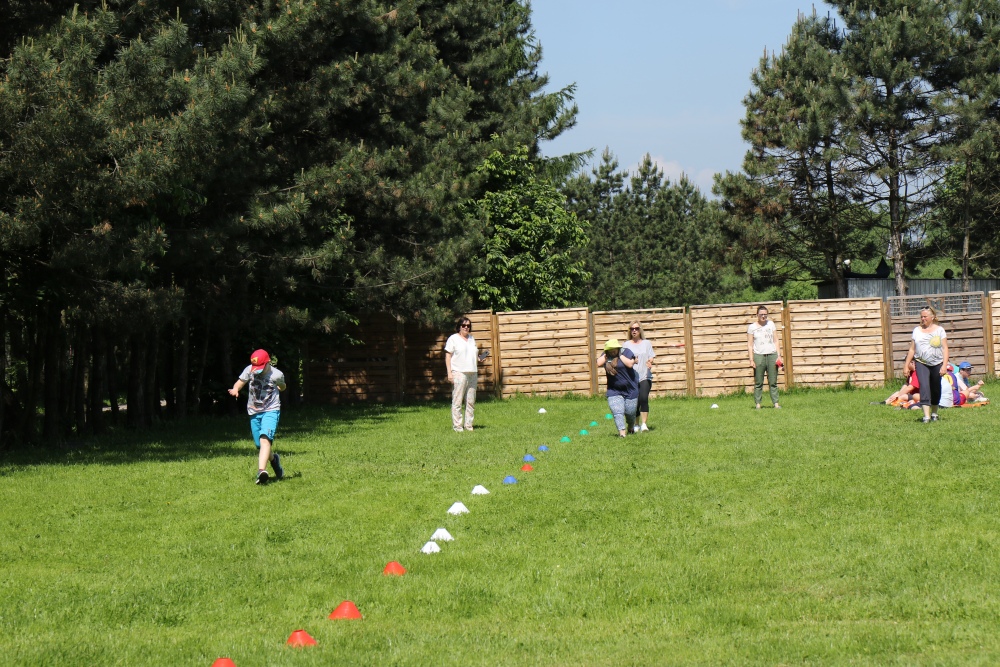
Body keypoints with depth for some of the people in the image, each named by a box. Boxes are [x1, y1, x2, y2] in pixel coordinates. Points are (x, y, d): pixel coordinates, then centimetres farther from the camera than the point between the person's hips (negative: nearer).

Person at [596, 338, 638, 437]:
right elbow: (598, 363, -15)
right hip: (614, 391, 2)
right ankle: (622, 432, -18)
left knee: (630, 413, 9)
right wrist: (606, 354, -11)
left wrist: (620, 355, -18)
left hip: (630, 389, -2)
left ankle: (630, 428, 37)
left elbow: (630, 364, -23)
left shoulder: (626, 352, -7)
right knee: (617, 412, -15)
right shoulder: (606, 355, 2)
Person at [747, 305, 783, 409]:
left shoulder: (771, 324, 13)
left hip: (772, 355, 2)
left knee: (773, 382, 2)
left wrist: (779, 355, 5)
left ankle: (775, 403, 3)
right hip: (758, 355, -2)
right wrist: (751, 360, -6)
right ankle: (758, 404, 0)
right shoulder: (752, 327, 5)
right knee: (758, 382, -3)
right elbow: (750, 345, 2)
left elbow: (776, 341, 14)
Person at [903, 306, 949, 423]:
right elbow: (912, 349, 11)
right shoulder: (917, 330, 8)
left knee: (936, 389, 10)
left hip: (937, 363, 0)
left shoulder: (939, 330, 3)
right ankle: (926, 416, -24)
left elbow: (945, 348, -1)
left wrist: (944, 365, -11)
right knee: (924, 387, -17)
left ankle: (934, 413, 29)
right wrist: (906, 365, 7)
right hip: (921, 363, 0)